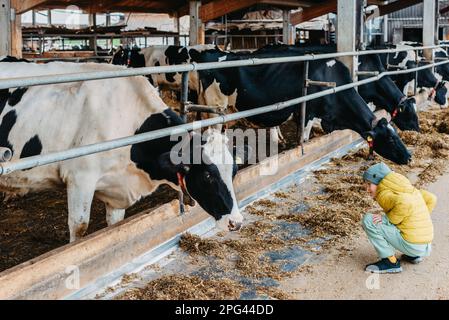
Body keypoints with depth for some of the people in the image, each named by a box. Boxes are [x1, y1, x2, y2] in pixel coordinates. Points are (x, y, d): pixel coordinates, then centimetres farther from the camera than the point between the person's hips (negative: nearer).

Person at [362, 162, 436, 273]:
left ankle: (390, 262, -4)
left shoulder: (384, 194, -12)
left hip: (411, 245, -9)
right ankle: (413, 255, 19)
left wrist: (391, 219, -16)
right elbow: (431, 199, 17)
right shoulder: (407, 188, 14)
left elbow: (404, 203, -31)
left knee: (368, 220, -9)